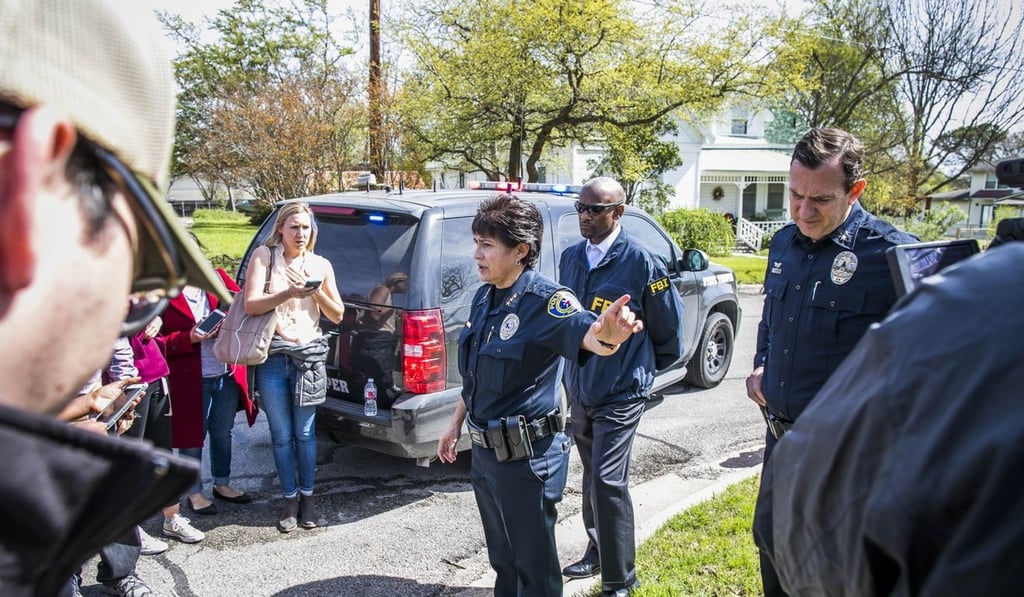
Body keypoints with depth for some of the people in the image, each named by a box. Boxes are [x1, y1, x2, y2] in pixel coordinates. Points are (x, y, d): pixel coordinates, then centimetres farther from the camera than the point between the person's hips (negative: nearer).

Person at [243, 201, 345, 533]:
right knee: (282, 435, 7)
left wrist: (318, 293, -9)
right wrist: (288, 293, -21)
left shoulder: (321, 265, 8)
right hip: (273, 356, -1)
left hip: (309, 356, 1)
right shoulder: (264, 256, 1)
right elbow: (250, 305, -8)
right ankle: (290, 500, 20)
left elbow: (337, 315, 9)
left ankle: (307, 497, 22)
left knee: (304, 433, 8)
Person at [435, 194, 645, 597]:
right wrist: (456, 423, 18)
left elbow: (585, 335, -41)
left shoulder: (544, 300, -21)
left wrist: (606, 334, -62)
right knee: (502, 560, 25)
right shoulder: (484, 297, 3)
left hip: (527, 458, -7)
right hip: (485, 452, 8)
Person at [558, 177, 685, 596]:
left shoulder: (640, 262, -13)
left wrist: (648, 368, 7)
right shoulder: (570, 258, 5)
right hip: (579, 389, 6)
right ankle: (598, 552, 37)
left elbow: (669, 326, -3)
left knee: (607, 481, -10)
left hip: (621, 393, -6)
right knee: (592, 478, 19)